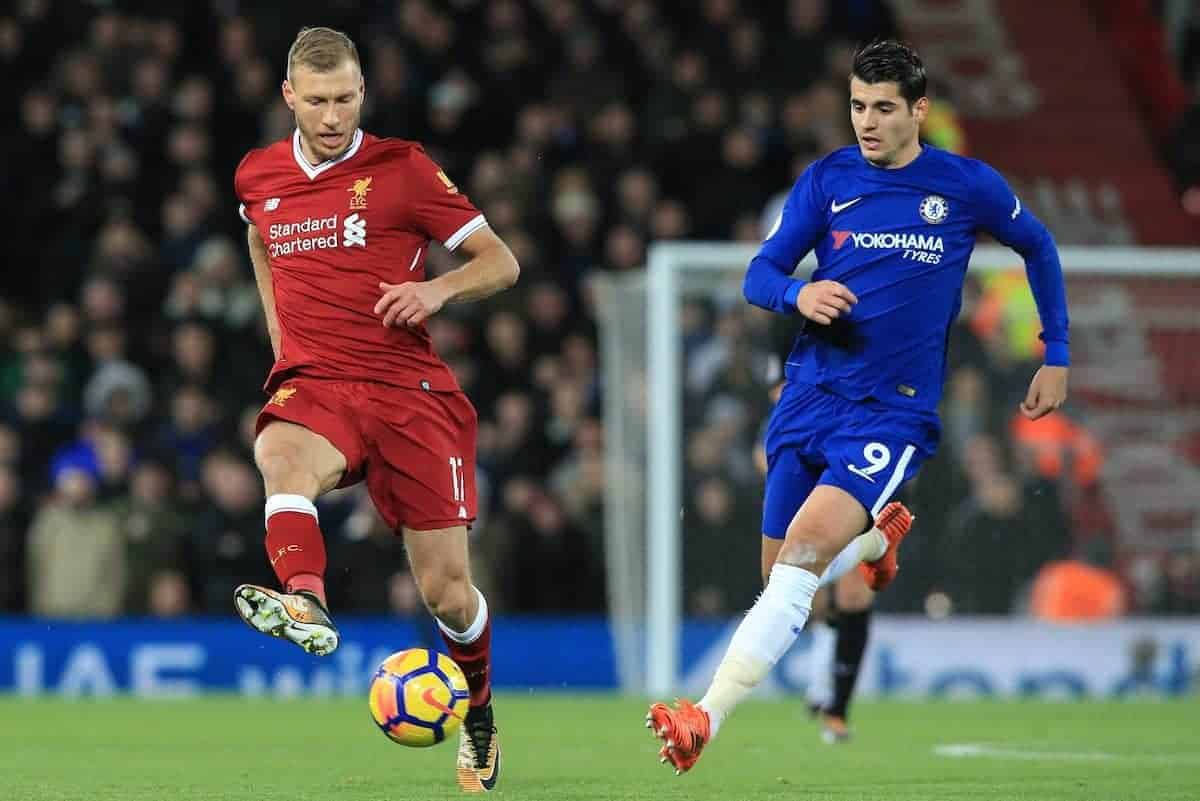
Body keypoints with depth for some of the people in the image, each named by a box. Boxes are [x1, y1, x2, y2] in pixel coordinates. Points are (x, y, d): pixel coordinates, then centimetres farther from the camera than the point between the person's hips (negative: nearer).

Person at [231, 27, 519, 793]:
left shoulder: (402, 169, -1)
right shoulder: (258, 176, 10)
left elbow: (501, 262, 3)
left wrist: (439, 288, -16)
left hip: (409, 388, -2)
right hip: (314, 383, 2)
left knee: (447, 588, 0)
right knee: (279, 454, -37)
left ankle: (479, 720, 27)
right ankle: (305, 602, -62)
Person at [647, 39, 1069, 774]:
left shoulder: (967, 187, -3)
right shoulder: (827, 180, 2)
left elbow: (1038, 248, 16)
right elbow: (759, 275, 2)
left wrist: (1057, 356, 14)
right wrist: (797, 293, -21)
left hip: (892, 412, -4)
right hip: (809, 399, 4)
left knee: (806, 546, -27)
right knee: (790, 594, 9)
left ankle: (707, 719, -33)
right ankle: (880, 537, 44)